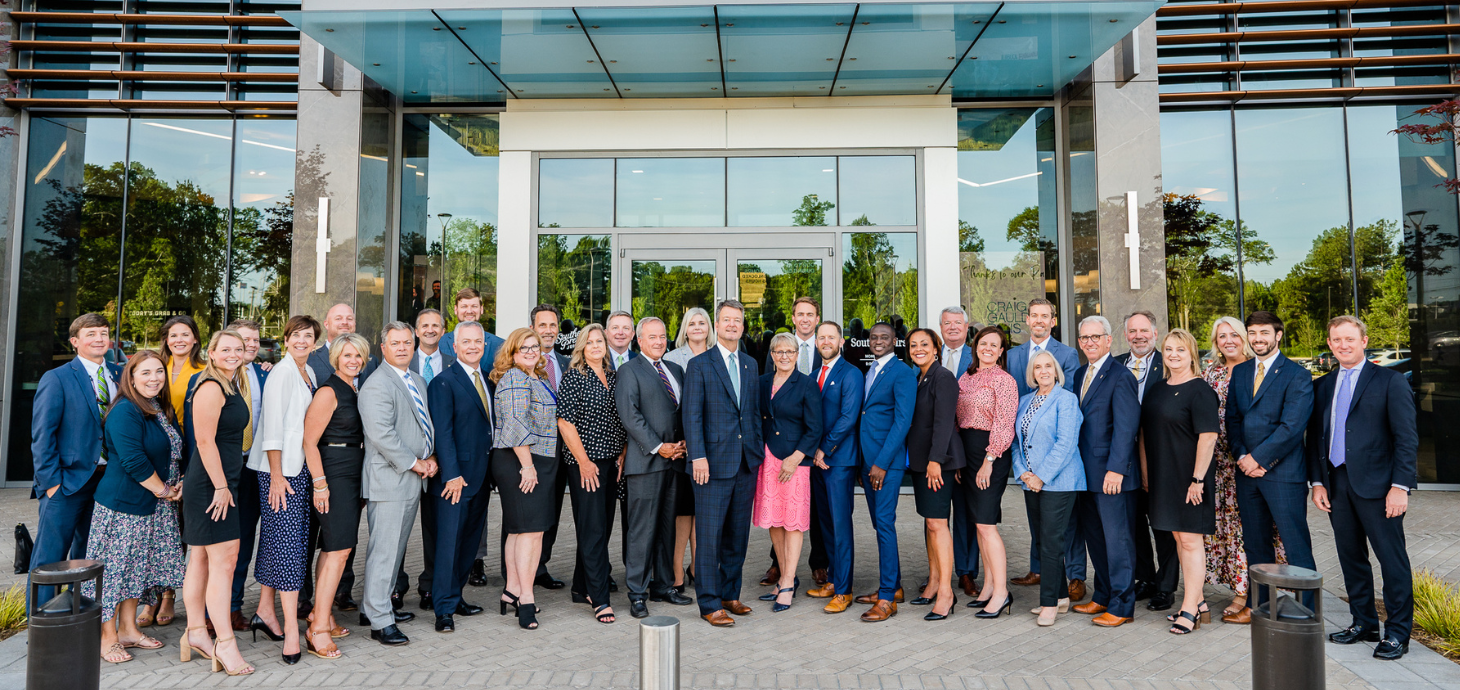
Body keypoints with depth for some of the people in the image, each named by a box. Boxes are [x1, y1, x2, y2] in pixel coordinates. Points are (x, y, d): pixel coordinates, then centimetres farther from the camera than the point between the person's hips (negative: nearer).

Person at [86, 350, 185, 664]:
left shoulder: (163, 410, 10)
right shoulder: (125, 412, -17)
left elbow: (174, 451, 18)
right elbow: (134, 461, -22)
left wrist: (180, 482, 2)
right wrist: (163, 490, -13)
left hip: (155, 506, 8)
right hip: (122, 504, -8)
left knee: (137, 567, 15)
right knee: (114, 568, 2)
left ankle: (128, 629, 26)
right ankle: (107, 638, 14)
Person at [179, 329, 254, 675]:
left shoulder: (231, 386, 16)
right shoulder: (211, 388, -14)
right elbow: (205, 441, -18)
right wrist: (221, 487, -17)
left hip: (222, 482, 10)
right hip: (210, 482, -10)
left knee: (201, 559, 15)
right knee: (224, 559, -8)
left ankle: (196, 632, 24)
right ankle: (225, 643, -3)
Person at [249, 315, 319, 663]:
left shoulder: (309, 374, 14)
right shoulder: (281, 373, -11)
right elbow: (273, 427, -14)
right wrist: (276, 475, -15)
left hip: (300, 470, 8)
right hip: (281, 470, -8)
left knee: (276, 540, 14)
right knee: (288, 543, -8)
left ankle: (265, 610, 25)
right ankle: (291, 627, -5)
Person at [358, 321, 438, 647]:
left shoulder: (418, 381, 16)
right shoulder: (376, 385, -13)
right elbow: (381, 434, -21)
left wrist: (431, 457, 6)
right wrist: (414, 463, -15)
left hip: (413, 479, 9)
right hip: (389, 479, -9)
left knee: (396, 546, 16)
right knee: (384, 549, -4)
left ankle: (375, 606, 30)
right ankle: (380, 622, 4)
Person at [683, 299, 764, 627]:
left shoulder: (750, 364, 14)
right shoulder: (699, 365, -2)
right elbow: (692, 415, -7)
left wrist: (759, 449, 11)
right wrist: (698, 456, -14)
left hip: (747, 463, 5)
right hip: (715, 462, -5)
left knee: (738, 533, 12)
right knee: (709, 535, -1)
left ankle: (730, 594, 25)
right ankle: (710, 604, 8)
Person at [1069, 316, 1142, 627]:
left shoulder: (1120, 377, -12)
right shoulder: (1079, 375, 14)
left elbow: (1125, 427, -17)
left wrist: (1115, 469, -21)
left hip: (1111, 474, -8)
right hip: (1086, 473, 8)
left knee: (1117, 539, 1)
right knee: (1094, 536, 16)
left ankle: (1122, 606, 11)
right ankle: (1103, 597, 29)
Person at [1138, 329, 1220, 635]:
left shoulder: (1200, 391, -12)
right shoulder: (1157, 389, 11)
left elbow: (1208, 437, -17)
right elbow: (1145, 432, 16)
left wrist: (1197, 479, -20)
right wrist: (1145, 473, 12)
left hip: (1189, 478, -8)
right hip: (1162, 478, 8)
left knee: (1190, 540, -1)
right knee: (1179, 538, 14)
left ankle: (1189, 609, 7)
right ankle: (1198, 602, 25)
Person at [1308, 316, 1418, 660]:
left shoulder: (1390, 381, -1)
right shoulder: (1322, 386, 13)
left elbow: (1406, 438, -6)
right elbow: (1315, 437, 14)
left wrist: (1400, 486, -13)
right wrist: (1317, 482, 6)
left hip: (1376, 484, -5)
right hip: (1336, 482, 5)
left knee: (1392, 558, 0)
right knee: (1351, 556, 11)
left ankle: (1397, 632, 10)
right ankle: (1363, 623, 23)